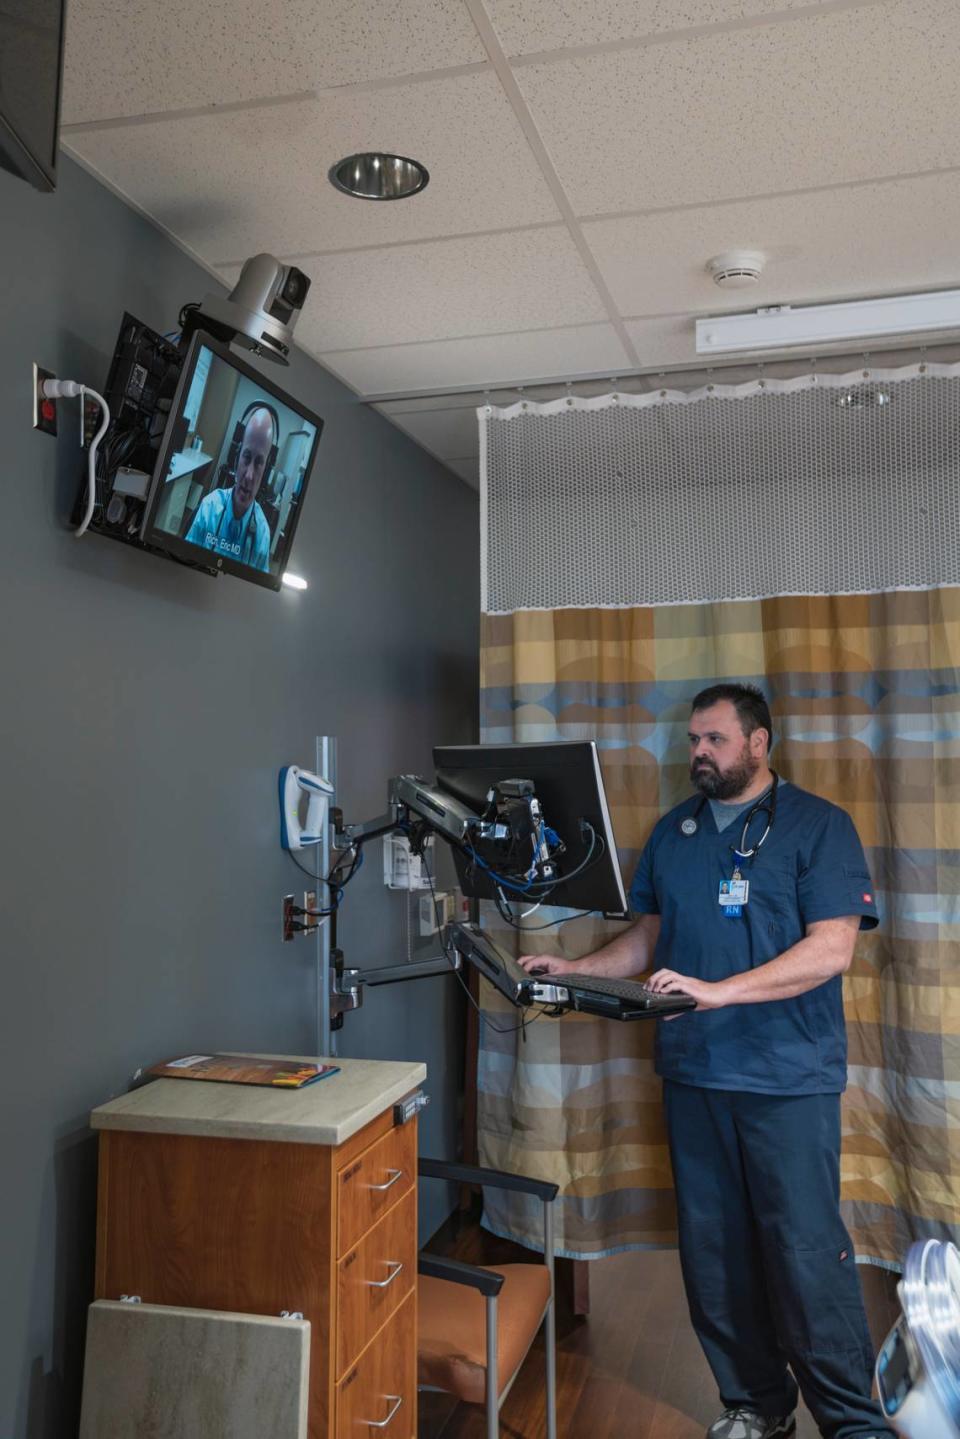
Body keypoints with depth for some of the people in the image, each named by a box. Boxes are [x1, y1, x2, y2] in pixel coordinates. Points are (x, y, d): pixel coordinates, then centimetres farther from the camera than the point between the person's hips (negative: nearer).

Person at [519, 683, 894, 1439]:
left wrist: (715, 991, -22)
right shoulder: (673, 831, 11)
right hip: (693, 1072, 5)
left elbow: (831, 949, -13)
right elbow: (649, 937, 17)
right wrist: (572, 969, 2)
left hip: (789, 1079, -4)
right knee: (713, 1251, 10)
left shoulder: (818, 826, -4)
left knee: (808, 1252, -2)